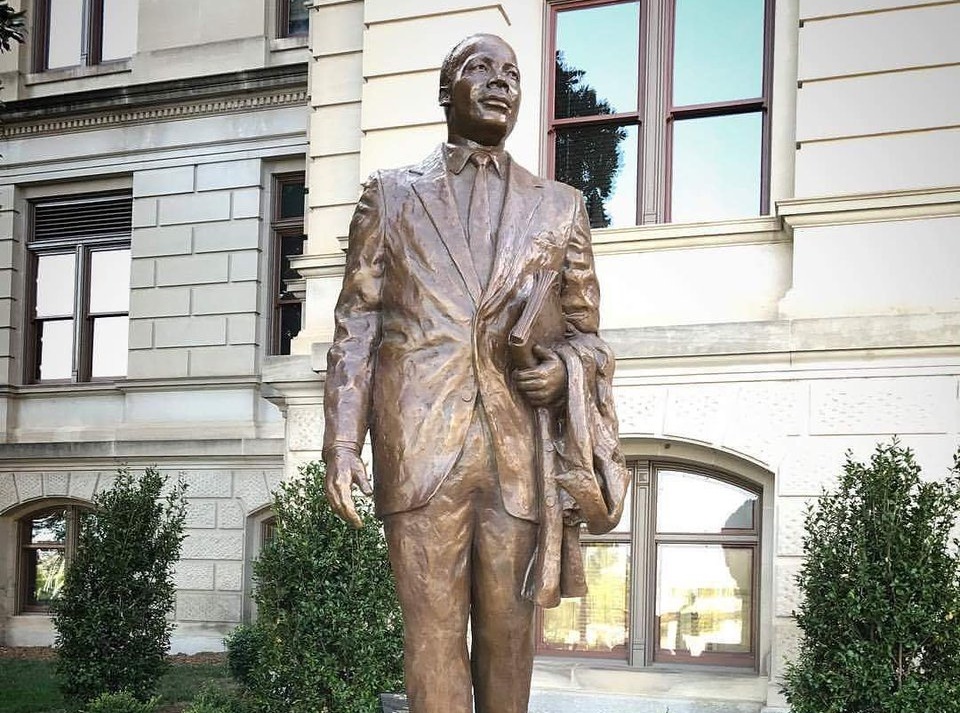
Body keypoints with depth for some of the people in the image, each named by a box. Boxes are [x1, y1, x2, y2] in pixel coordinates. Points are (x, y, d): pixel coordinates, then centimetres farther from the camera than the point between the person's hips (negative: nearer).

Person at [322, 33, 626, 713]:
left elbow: (585, 332, 18)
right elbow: (355, 326, 7)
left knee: (510, 631, 5)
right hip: (420, 446, -1)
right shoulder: (390, 194, 13)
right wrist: (342, 444, -4)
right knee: (433, 629, -3)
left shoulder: (559, 206, 17)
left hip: (521, 449, 2)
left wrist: (564, 370, -6)